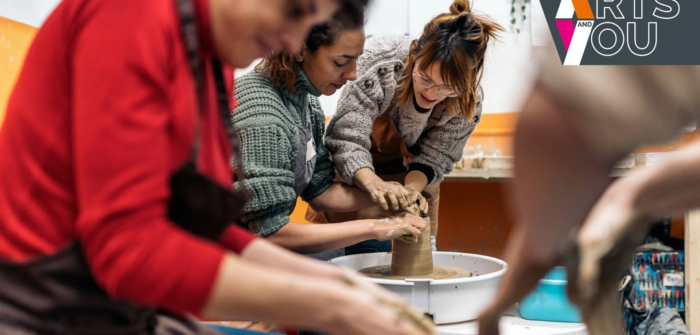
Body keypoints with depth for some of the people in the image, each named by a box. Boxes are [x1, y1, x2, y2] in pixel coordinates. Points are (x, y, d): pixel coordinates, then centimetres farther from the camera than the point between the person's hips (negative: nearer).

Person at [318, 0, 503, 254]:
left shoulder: (469, 101, -29)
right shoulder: (380, 63, -40)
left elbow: (434, 158, -20)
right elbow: (346, 137, -42)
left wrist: (413, 188, -43)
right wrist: (373, 183, -61)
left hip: (413, 173, 3)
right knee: (369, 254, -5)